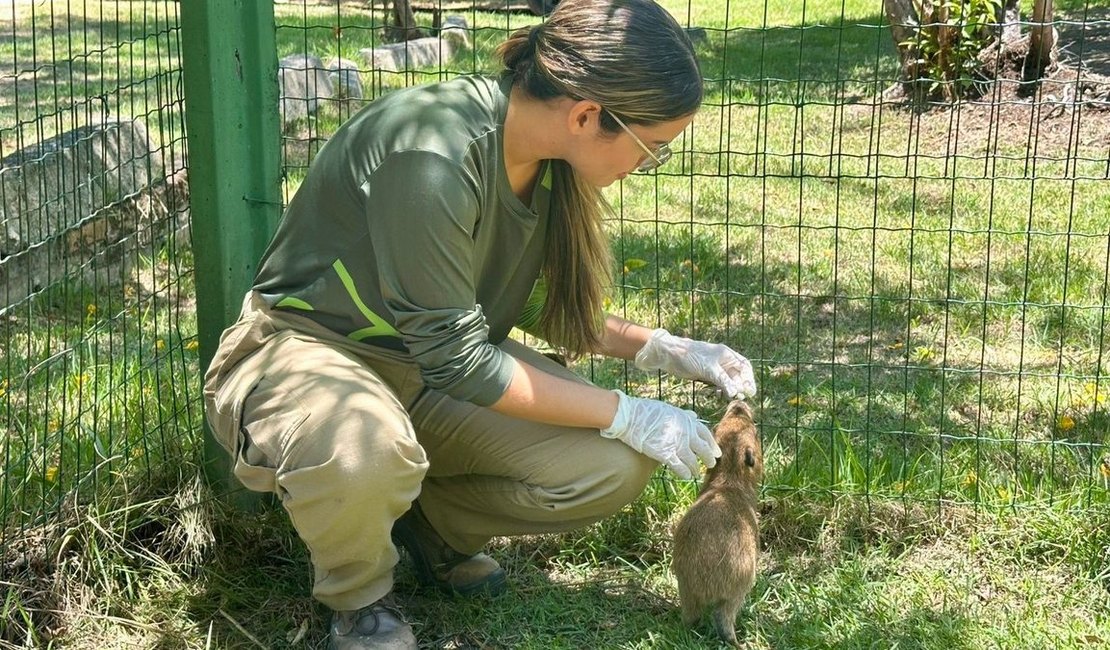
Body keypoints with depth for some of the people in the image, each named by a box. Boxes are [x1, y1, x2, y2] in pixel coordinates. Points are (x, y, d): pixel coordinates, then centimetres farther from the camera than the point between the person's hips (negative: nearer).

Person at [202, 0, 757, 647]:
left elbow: (538, 305, 11)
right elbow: (455, 359, -26)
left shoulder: (552, 164, -6)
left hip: (433, 361, 7)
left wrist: (666, 349, -1)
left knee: (617, 465, -13)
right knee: (362, 451, -42)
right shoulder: (431, 152, -32)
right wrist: (627, 414, -19)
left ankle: (430, 524, 14)